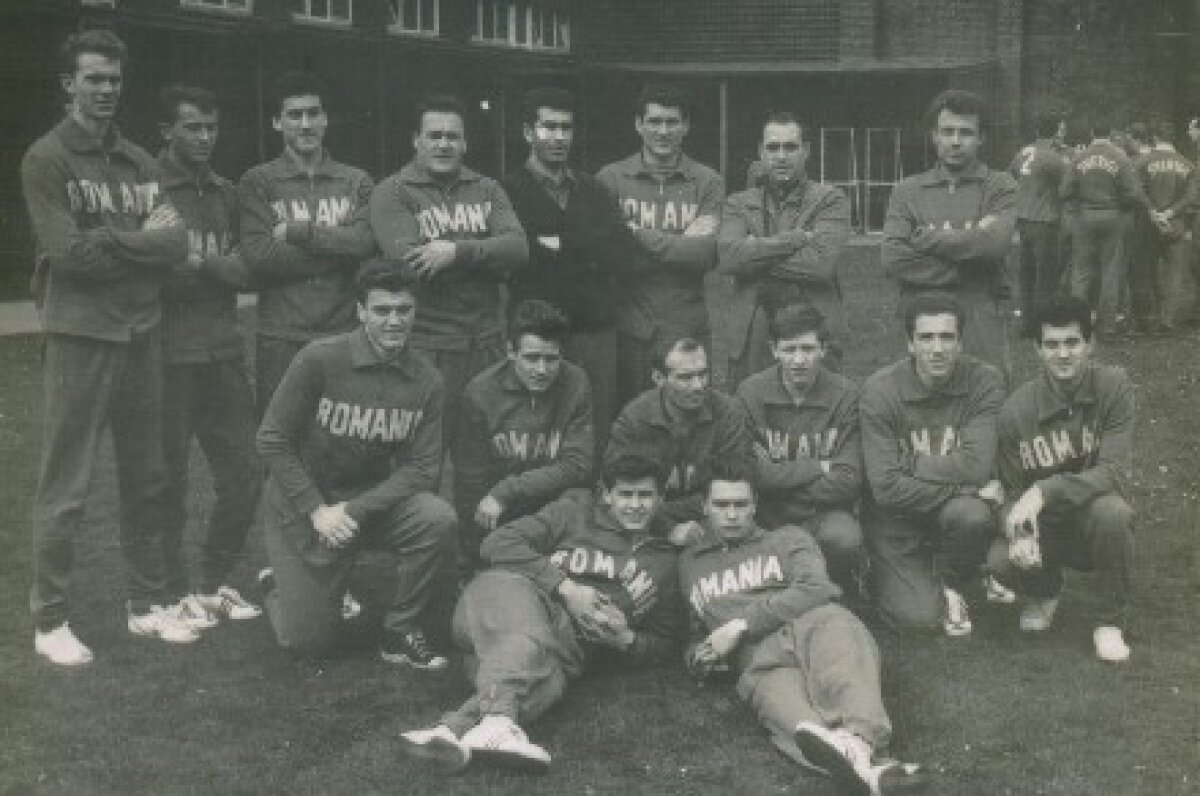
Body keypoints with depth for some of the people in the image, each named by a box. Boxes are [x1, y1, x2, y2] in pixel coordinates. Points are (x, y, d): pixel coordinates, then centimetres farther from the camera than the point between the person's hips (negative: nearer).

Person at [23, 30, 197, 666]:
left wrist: (103, 240, -12)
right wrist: (138, 237, -6)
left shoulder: (138, 162, 13)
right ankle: (50, 620, 8)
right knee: (65, 486, -1)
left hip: (142, 332, 6)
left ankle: (147, 604, 22)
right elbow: (68, 251, -16)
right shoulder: (46, 159, -5)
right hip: (78, 335, -6)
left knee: (146, 477, 11)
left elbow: (175, 244, 1)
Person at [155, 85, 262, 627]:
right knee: (169, 477, 2)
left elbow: (247, 271, 7)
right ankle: (177, 590, 15)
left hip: (224, 352, 6)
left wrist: (200, 261, -11)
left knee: (244, 473, 8)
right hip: (169, 354, -6)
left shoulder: (227, 194, 16)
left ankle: (216, 580, 23)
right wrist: (219, 266, -13)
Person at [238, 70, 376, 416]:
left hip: (344, 335, 2)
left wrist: (300, 231, -9)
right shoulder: (258, 182, 6)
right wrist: (338, 247, -7)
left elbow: (366, 242, -5)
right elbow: (257, 255, -9)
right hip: (281, 338, -2)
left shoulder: (356, 181, 13)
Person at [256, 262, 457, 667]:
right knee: (309, 641, -4)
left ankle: (401, 632, -6)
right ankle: (282, 584, 33)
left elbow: (422, 467, -10)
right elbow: (272, 441, -12)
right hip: (303, 501, -3)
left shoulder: (426, 381, -7)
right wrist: (317, 511, -19)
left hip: (373, 496, 3)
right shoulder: (319, 359, -16)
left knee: (438, 520, -28)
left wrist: (355, 510, -23)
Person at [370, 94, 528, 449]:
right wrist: (486, 259, -8)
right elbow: (408, 260, -15)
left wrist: (458, 252, -16)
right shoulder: (392, 193, 0)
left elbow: (517, 248, -2)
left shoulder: (487, 189, 14)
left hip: (487, 342, 4)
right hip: (425, 345, -4)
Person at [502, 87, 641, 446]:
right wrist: (590, 256, -9)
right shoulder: (510, 191, 3)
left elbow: (627, 254, 3)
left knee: (597, 439, 5)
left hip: (597, 332, 4)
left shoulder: (592, 189, 17)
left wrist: (563, 246, -7)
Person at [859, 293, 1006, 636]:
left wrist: (910, 466, -16)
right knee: (918, 616, -17)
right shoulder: (880, 390, -16)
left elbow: (976, 466, -23)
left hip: (955, 506, 2)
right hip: (897, 518, -1)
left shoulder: (985, 381, -13)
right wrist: (966, 488, -23)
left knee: (973, 516, -33)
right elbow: (886, 488, -22)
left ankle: (951, 585, 1)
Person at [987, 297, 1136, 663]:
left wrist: (1046, 490, -35)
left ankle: (1112, 622, -10)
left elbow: (1115, 472, -23)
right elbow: (1012, 490, -7)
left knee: (1111, 511, -36)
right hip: (1043, 526, 1)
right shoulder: (1017, 409, -11)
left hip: (1092, 519, -1)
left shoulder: (1113, 386, -15)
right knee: (1001, 560, -28)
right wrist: (1019, 534, -29)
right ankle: (1044, 590, 12)